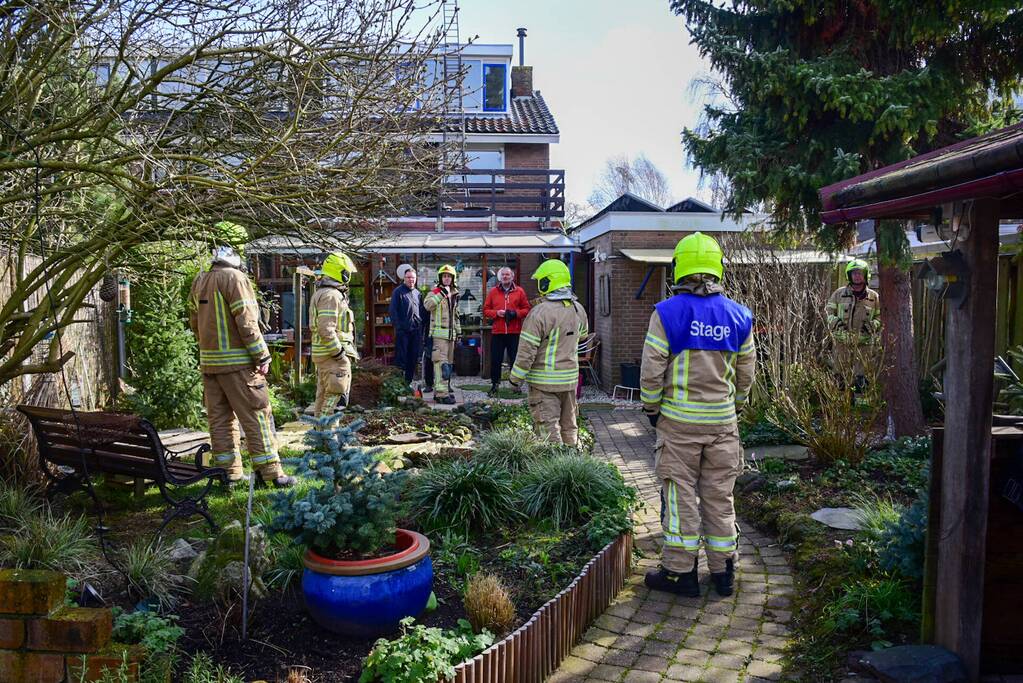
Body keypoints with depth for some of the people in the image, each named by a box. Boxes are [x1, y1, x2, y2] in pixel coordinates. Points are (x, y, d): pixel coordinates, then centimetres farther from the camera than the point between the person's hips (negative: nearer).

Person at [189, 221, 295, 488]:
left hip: (208, 363, 8)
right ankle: (270, 472, 1)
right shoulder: (235, 278, -13)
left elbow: (194, 322, 17)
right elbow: (246, 322, -17)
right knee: (256, 416, -2)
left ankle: (229, 471, 18)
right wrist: (262, 356, -11)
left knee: (219, 418, 11)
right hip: (238, 362, -7)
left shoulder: (199, 281, 12)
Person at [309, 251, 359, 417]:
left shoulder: (321, 292, 17)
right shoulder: (331, 295, -16)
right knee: (335, 397, -7)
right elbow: (326, 330, -24)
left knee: (323, 396, 16)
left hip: (323, 354, 11)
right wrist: (340, 353, -20)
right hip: (333, 355, -11)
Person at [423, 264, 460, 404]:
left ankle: (439, 390, 20)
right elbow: (427, 305, -26)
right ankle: (441, 393, -17)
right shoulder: (435, 292, -5)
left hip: (451, 334, 8)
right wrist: (441, 294, -30)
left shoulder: (454, 295, 18)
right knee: (441, 363, -14)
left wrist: (458, 332, 22)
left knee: (449, 363, 11)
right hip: (439, 333, -8)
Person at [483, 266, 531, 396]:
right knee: (495, 360, 3)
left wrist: (516, 313, -13)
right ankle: (495, 384, 16)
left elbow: (527, 309, 4)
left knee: (515, 360, 5)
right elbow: (485, 310, 7)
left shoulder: (519, 291, 5)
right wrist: (496, 313, -11)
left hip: (515, 332, -1)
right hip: (497, 332, 1)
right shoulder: (493, 292, 8)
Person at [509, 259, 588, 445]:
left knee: (548, 426, -1)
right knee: (569, 425, 17)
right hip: (570, 377, 6)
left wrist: (516, 377, -7)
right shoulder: (578, 309, 3)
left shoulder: (540, 312, -19)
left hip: (544, 381, -6)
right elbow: (582, 334, 23)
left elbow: (527, 350, -17)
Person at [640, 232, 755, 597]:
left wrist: (652, 409, 3)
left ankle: (680, 571, 13)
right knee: (720, 497, 12)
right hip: (723, 422, 3)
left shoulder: (667, 313, -11)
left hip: (678, 420, -3)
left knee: (680, 496, 5)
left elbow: (651, 371, -11)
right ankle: (723, 571, 22)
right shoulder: (738, 317, 1)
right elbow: (746, 373, 8)